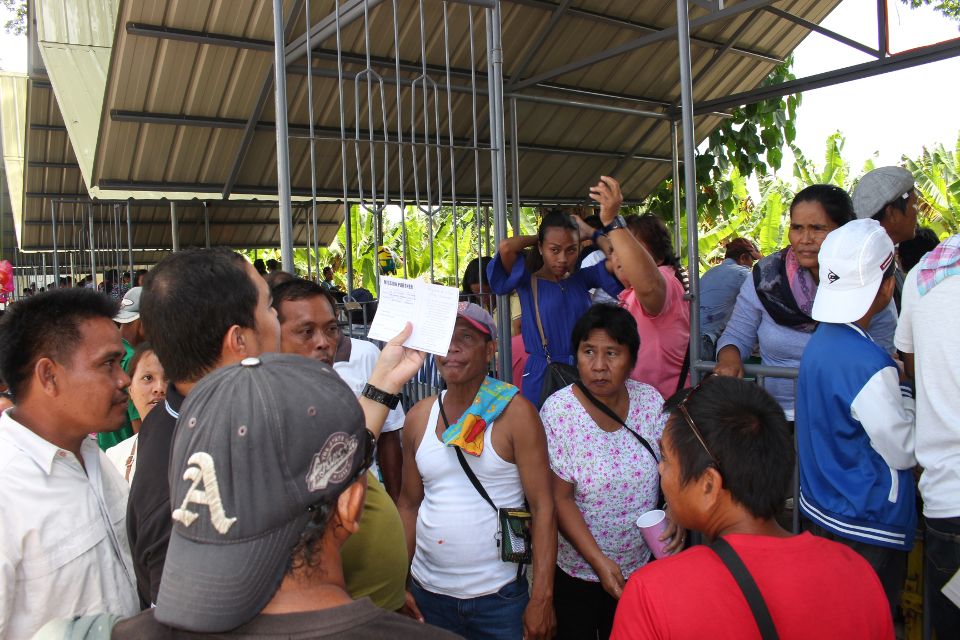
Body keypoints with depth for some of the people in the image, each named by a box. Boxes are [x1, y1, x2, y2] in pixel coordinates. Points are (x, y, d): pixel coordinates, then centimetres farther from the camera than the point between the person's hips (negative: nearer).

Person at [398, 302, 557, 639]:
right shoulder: (419, 416, 1)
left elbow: (543, 507, -12)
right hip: (428, 593, 4)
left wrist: (541, 599, -16)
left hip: (499, 597, -3)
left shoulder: (514, 412, -10)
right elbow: (409, 504, 8)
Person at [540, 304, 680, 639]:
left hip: (640, 565, 4)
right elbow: (560, 498, -18)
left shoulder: (650, 400, -8)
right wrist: (599, 562, -22)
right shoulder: (558, 411, -19)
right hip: (575, 571, -3)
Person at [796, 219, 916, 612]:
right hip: (866, 527, -8)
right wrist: (906, 392, -4)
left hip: (821, 512, 8)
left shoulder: (821, 341, 1)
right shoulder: (868, 365, -25)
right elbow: (905, 452, -15)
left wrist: (895, 384, 0)